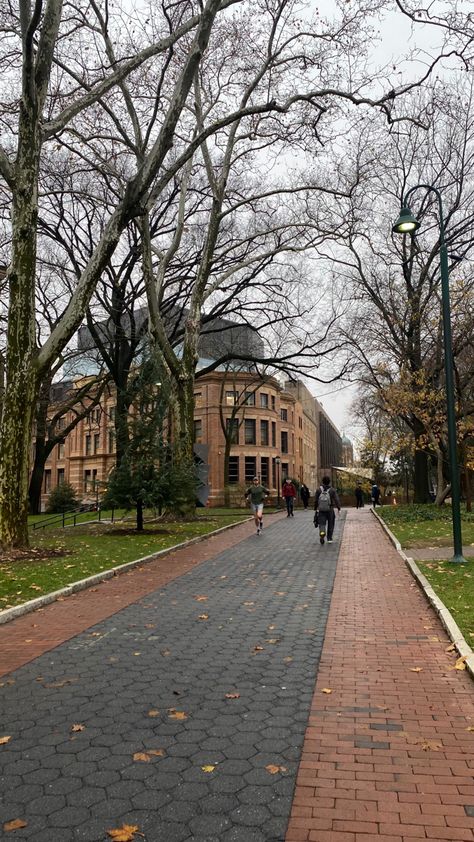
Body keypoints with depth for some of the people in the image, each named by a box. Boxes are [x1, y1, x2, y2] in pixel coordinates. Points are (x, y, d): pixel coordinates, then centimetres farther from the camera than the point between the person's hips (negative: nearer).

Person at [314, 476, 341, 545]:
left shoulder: (319, 490, -2)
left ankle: (322, 533, -30)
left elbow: (316, 500, 3)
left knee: (322, 523, 0)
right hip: (330, 510, 0)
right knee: (330, 524, 15)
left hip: (321, 510, 0)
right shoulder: (332, 490, -5)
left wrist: (315, 508, 14)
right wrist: (339, 508, -11)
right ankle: (329, 539, 21)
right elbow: (336, 500, -14)